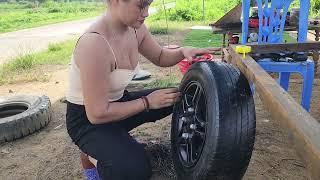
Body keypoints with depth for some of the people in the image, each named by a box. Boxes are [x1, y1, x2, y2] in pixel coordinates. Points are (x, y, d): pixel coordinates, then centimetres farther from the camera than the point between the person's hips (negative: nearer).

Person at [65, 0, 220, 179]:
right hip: (87, 119, -8)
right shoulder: (94, 43, -33)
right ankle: (92, 155, 5)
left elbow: (160, 57, 10)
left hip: (117, 102, 9)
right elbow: (97, 114, -29)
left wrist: (183, 51, -12)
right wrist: (147, 102, -22)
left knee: (177, 97, 11)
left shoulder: (135, 28, -8)